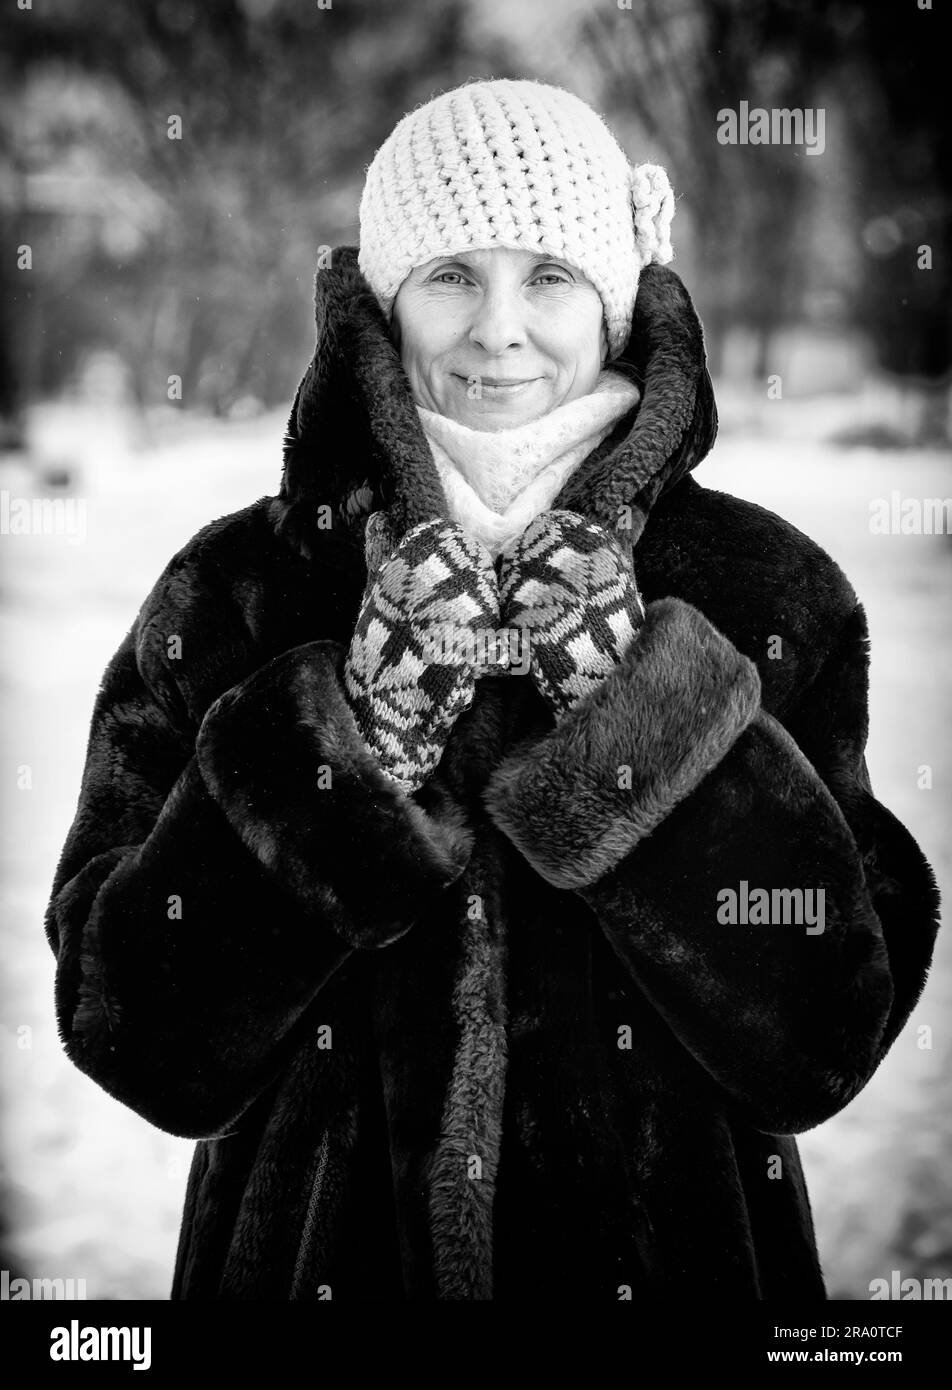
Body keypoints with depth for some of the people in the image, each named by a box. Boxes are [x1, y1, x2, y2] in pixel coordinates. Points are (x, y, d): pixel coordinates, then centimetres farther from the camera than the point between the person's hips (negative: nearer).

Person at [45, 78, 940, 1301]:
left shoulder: (771, 596, -8)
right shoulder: (229, 594, -8)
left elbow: (828, 1042, -13)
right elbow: (138, 1039, -12)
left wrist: (641, 705, -22)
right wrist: (358, 731, -23)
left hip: (677, 1252, 0)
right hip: (318, 1257, 0)